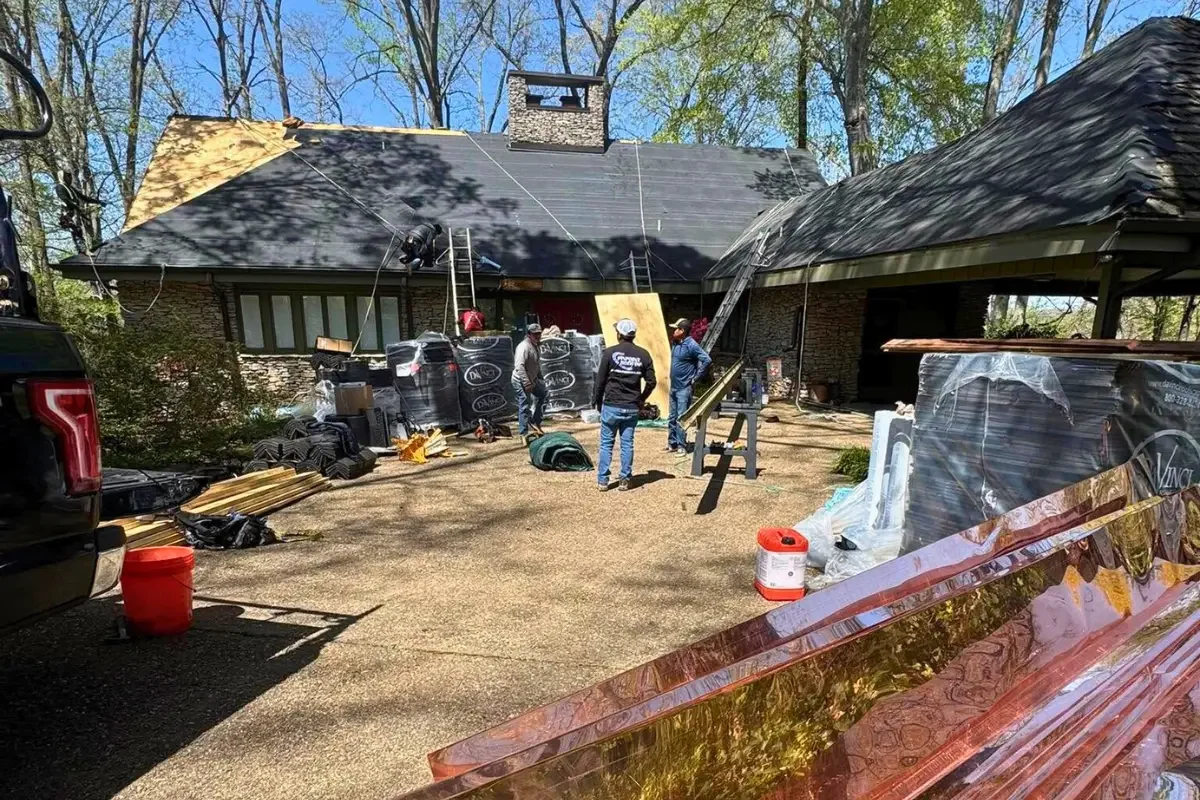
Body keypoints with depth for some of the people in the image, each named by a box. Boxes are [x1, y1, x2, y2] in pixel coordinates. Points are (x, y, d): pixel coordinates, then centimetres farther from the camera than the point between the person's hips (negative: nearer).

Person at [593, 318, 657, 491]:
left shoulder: (610, 352, -6)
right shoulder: (643, 355, 2)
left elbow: (600, 380, -5)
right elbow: (651, 382, 3)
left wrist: (598, 401, 7)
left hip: (611, 406, -2)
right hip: (632, 408, 2)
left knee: (606, 443, 6)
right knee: (627, 444, 9)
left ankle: (603, 481, 9)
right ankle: (625, 480, 13)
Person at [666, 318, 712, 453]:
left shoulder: (691, 345, -16)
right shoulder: (675, 343, 9)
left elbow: (707, 360, -20)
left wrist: (696, 377, -16)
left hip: (684, 388, -8)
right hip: (674, 387, 8)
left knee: (681, 419, -4)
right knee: (672, 418, 13)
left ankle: (681, 446, 6)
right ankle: (672, 444, 22)